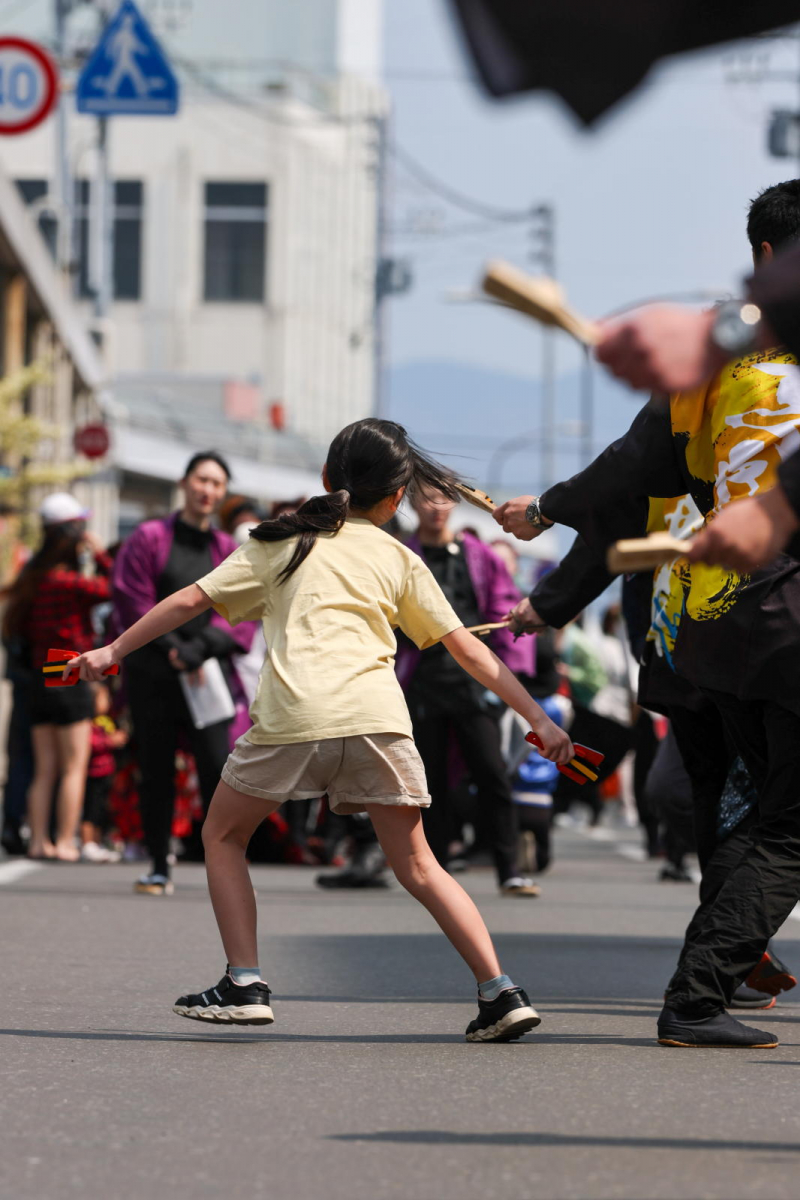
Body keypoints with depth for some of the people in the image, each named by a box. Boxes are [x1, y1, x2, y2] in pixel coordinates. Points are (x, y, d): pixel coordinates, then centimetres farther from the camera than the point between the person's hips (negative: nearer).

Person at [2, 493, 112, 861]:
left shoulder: (32, 576, 7)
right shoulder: (66, 579, -15)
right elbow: (114, 588, -14)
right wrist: (99, 554, -6)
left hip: (38, 677, 7)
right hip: (69, 677, -7)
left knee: (45, 769, 10)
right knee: (73, 767, -1)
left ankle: (39, 840, 7)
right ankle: (65, 842, -4)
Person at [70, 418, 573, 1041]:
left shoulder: (282, 541, 19)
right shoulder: (401, 561, 20)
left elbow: (192, 599, 18)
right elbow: (469, 650, 16)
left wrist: (114, 650, 27)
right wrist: (537, 718, 19)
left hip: (292, 715, -1)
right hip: (376, 715, 2)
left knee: (223, 835, 20)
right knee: (417, 866, 11)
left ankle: (244, 984, 8)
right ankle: (501, 993, 0)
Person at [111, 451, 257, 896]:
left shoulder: (228, 551, 12)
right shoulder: (149, 539, 6)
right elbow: (133, 604, 0)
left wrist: (200, 648, -12)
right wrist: (172, 648, -8)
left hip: (207, 674, 1)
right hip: (153, 673, -1)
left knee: (217, 766, -14)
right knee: (156, 772, 2)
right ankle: (158, 867, 10)